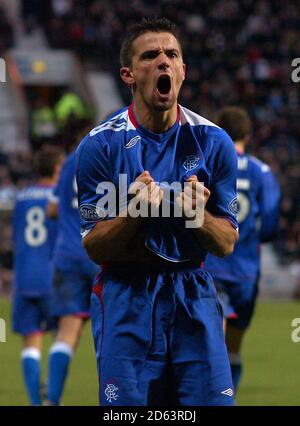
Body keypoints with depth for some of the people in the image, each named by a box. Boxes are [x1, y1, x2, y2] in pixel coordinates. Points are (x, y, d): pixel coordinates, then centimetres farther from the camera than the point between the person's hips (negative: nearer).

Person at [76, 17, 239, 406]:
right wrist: (133, 213, -23)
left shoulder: (213, 141, 0)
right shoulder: (100, 145, -6)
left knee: (213, 400, -3)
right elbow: (94, 247, -4)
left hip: (194, 297, 2)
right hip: (126, 298, -2)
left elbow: (226, 244, 3)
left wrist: (198, 216, -18)